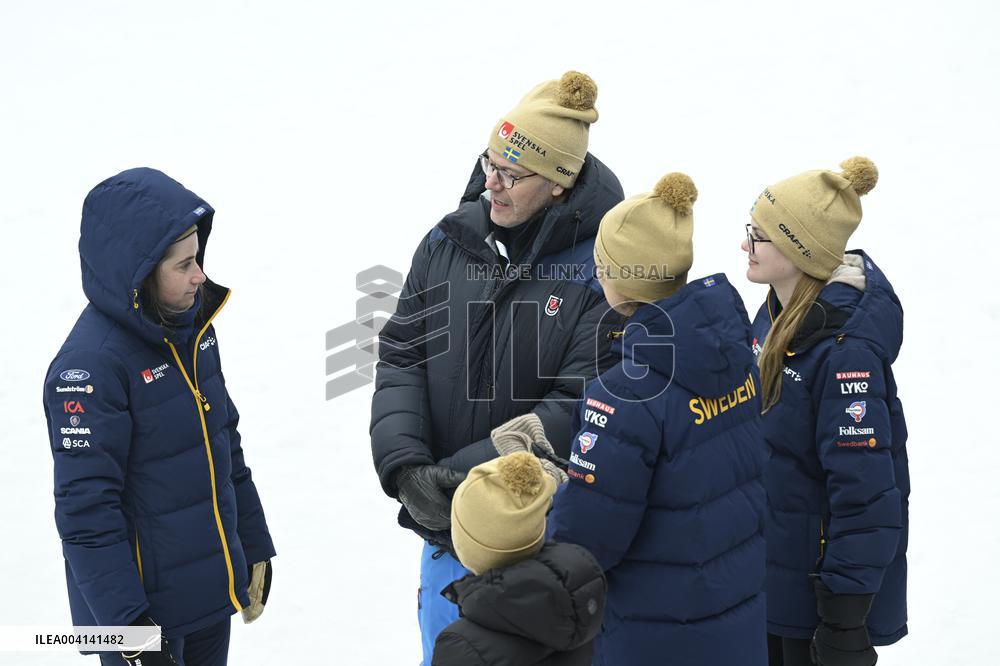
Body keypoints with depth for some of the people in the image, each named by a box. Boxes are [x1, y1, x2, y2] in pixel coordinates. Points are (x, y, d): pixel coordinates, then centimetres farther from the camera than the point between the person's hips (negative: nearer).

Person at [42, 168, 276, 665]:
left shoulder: (192, 328, 4)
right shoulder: (90, 364, -21)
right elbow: (85, 509, -22)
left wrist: (255, 550, 17)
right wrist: (129, 626, -21)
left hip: (212, 593, 8)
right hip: (145, 607, -8)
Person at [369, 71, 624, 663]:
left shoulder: (600, 269, -17)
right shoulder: (449, 243, -1)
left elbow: (577, 408, -20)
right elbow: (400, 358, 2)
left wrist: (462, 473, -22)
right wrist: (403, 463, -14)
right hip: (447, 527, 4)